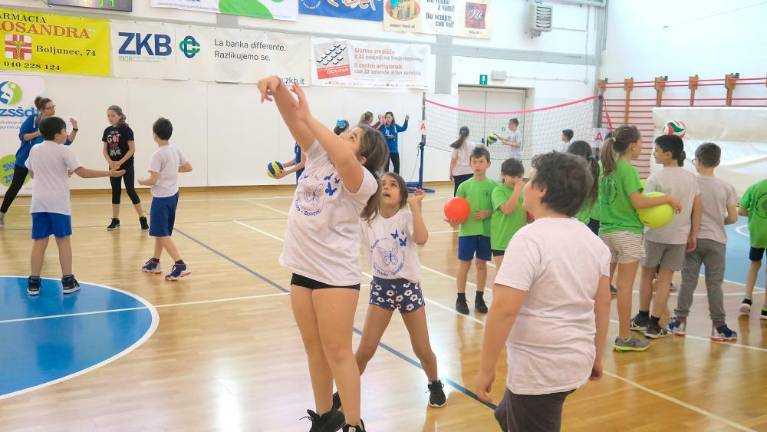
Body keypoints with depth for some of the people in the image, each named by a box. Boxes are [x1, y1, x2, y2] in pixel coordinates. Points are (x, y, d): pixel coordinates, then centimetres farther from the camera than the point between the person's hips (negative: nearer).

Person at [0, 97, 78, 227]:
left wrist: (75, 129, -24)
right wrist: (39, 133, -27)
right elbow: (22, 135, -13)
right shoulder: (32, 119, -12)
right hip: (24, 159, -2)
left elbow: (67, 141, -10)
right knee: (15, 187, 7)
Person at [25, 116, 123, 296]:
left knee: (39, 242, 6)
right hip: (58, 203, -4)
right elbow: (83, 173, -14)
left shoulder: (34, 150, 10)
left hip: (39, 202, 4)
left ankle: (34, 283, 8)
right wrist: (109, 173, -11)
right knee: (63, 240, 4)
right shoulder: (64, 151, -7)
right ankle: (68, 281, 7)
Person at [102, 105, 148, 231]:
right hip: (113, 166, 5)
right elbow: (105, 150, 9)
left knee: (130, 190, -6)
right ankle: (115, 220, 16)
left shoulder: (126, 129, -10)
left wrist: (120, 162, -17)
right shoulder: (107, 131, 6)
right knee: (115, 191, 9)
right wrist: (110, 161, -10)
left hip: (126, 165, -5)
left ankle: (142, 219, 2)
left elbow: (132, 149, -14)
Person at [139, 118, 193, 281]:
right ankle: (154, 262, 29)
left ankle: (180, 265, -10)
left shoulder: (158, 154, -19)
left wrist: (141, 182, -1)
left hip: (162, 198, -8)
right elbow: (188, 167, 14)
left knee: (162, 233, -3)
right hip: (173, 195, 8)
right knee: (160, 231, 19)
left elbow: (153, 180, -20)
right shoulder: (175, 150, 3)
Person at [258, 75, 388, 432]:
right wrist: (279, 87, -26)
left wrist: (309, 117, -32)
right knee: (315, 349, 16)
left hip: (336, 273, -7)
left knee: (337, 352, -1)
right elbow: (293, 118, -7)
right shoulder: (318, 156, 4)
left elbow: (344, 159, -38)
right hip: (303, 268, 7)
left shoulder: (363, 181, -15)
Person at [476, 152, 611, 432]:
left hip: (538, 370, -8)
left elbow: (503, 309, -26)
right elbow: (602, 305, 9)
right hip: (576, 362, 8)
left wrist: (486, 369, -17)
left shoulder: (530, 239, -21)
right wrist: (596, 357, 20)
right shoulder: (592, 240, 3)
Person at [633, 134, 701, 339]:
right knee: (665, 279, 7)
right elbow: (697, 209, 4)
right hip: (679, 236, 3)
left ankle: (642, 318, 23)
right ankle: (654, 324, 8)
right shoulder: (691, 178, 3)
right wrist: (693, 235, 8)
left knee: (647, 275, 14)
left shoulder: (656, 178, -12)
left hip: (656, 234, -3)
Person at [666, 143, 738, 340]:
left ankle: (680, 321, 11)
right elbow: (733, 218, -2)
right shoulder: (726, 187, -3)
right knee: (714, 283, 5)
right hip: (716, 240, 1)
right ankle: (718, 326, 9)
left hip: (693, 238, 0)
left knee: (688, 280, 7)